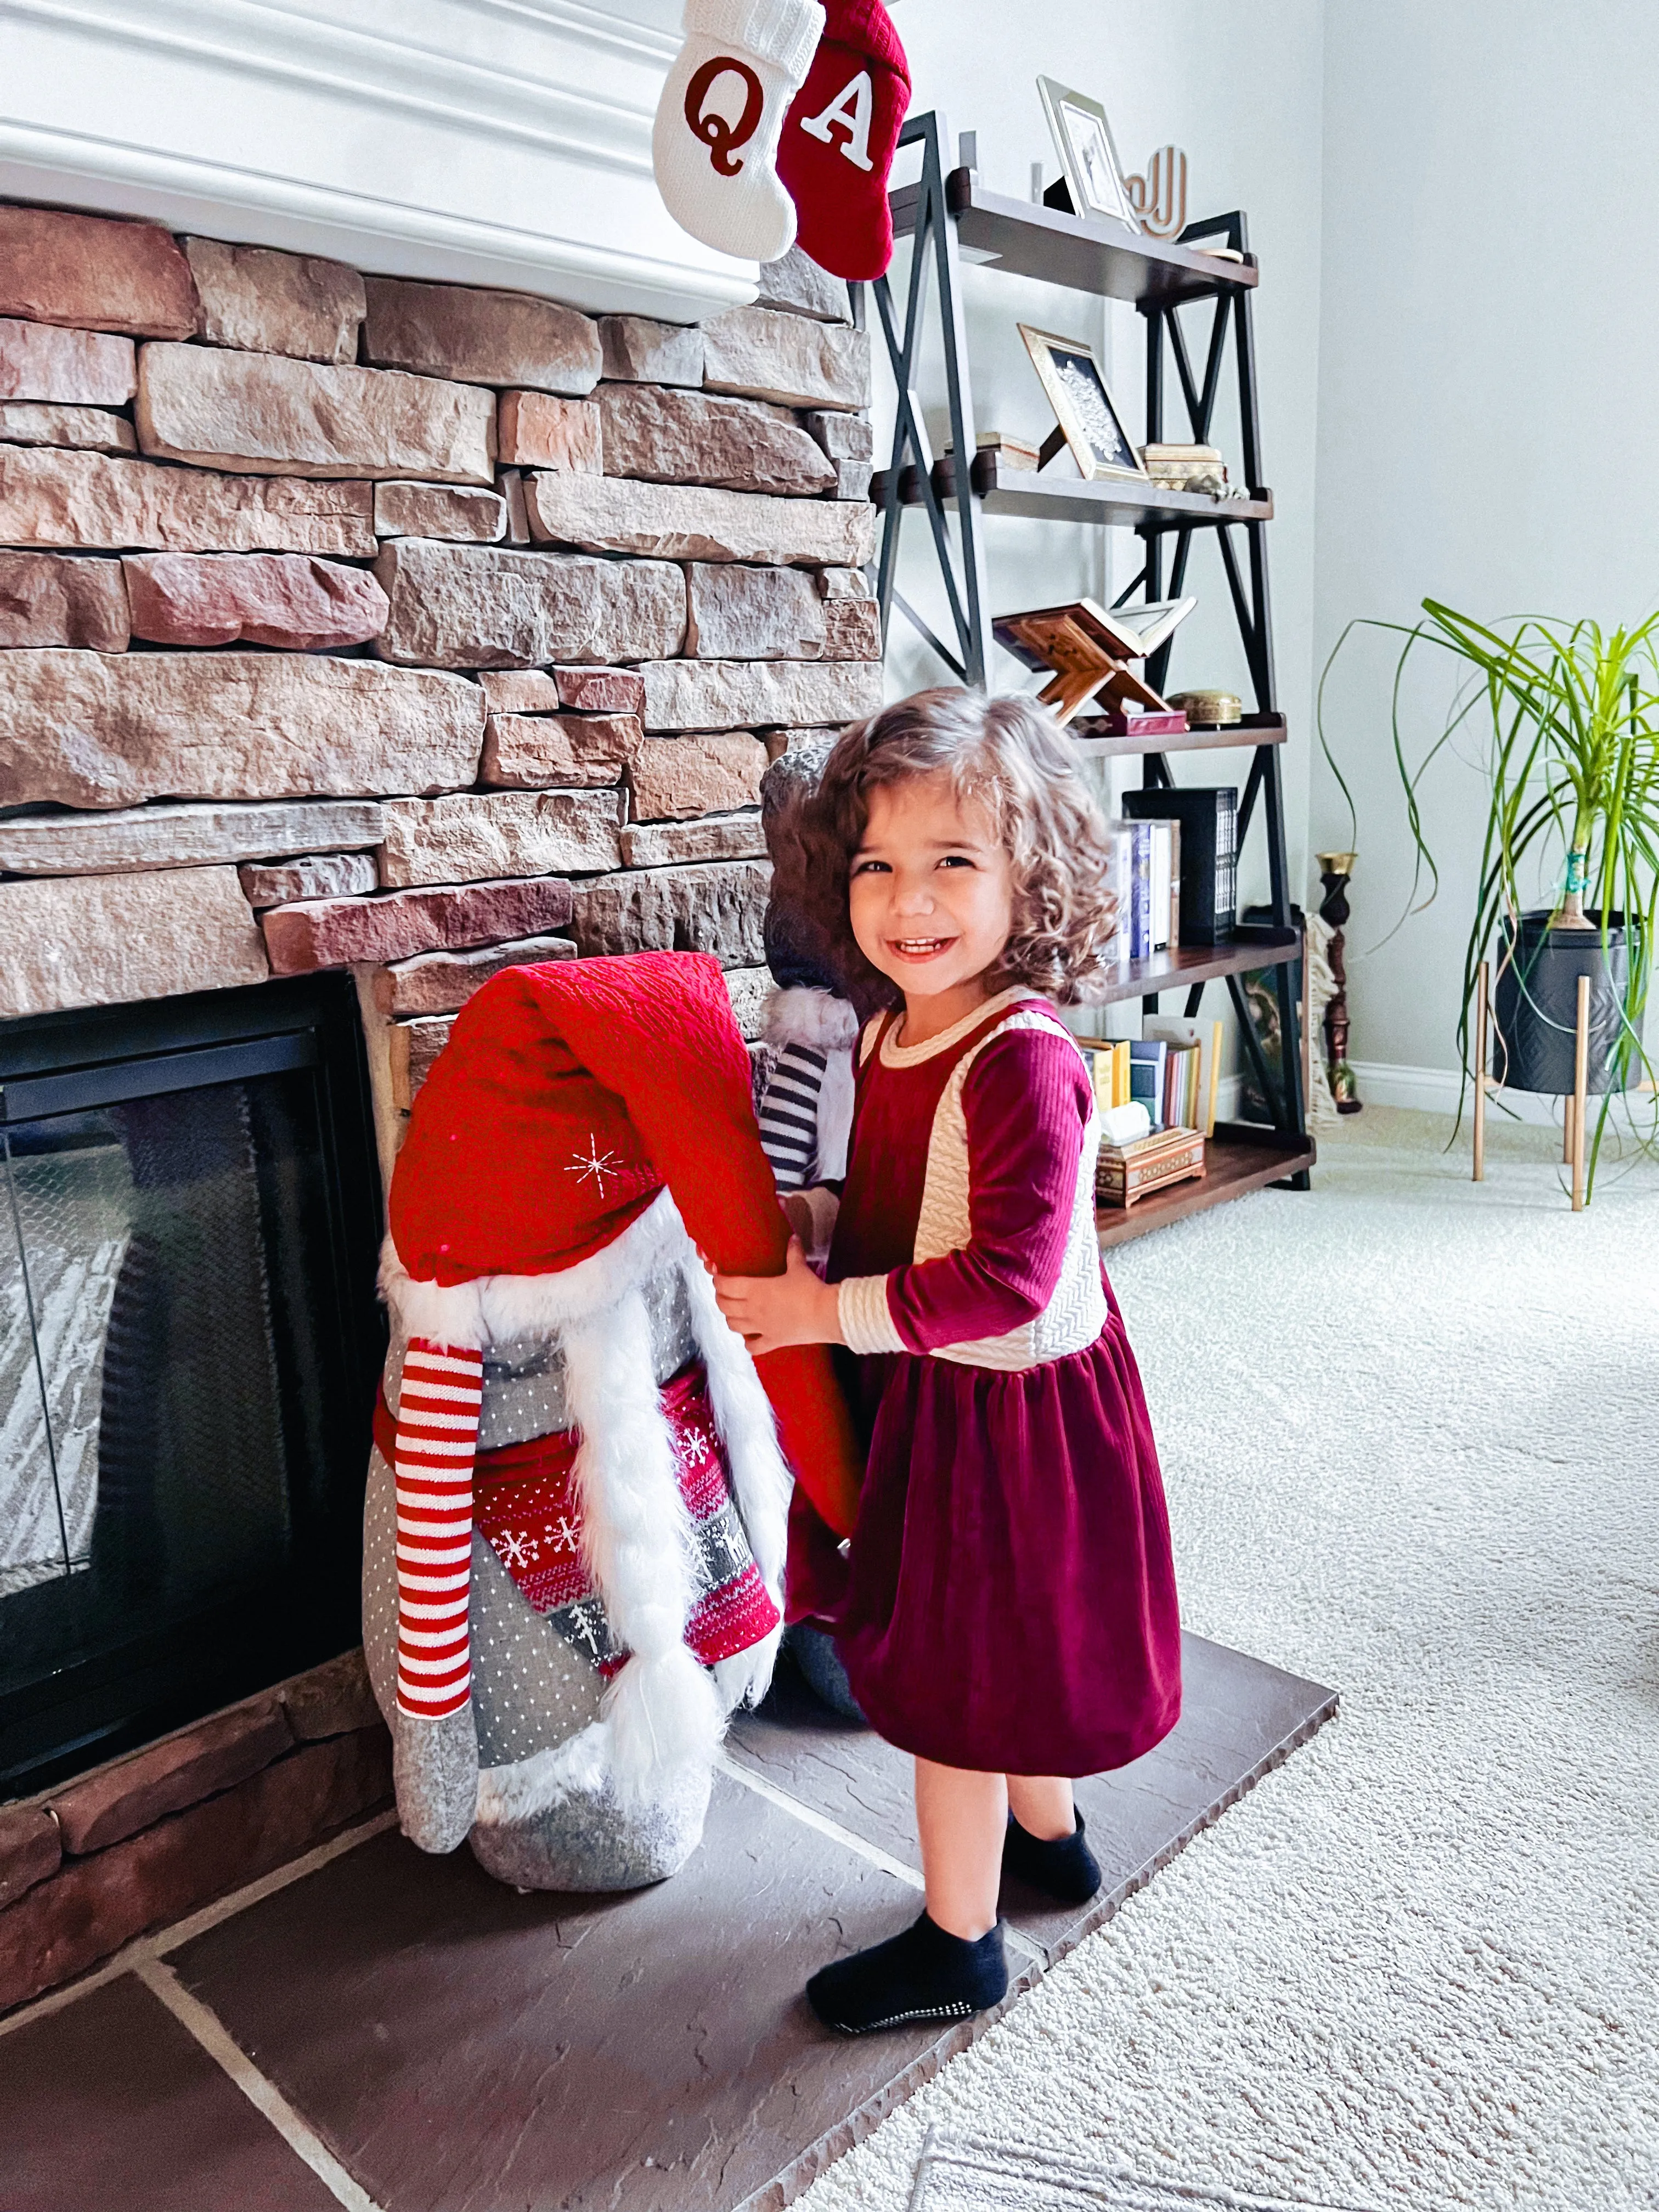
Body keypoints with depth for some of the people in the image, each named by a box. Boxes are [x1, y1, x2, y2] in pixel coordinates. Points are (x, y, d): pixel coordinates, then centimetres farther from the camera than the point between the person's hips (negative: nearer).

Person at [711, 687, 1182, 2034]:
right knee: (1006, 1653, 27)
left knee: (954, 1679, 9)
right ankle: (1051, 1843, 51)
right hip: (937, 1396, 9)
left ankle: (958, 1945, 32)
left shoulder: (1021, 1062, -28)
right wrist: (819, 1215, -3)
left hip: (1004, 1409, -9)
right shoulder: (893, 1035, 0)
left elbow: (1011, 1276, -30)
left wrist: (831, 1310, -25)